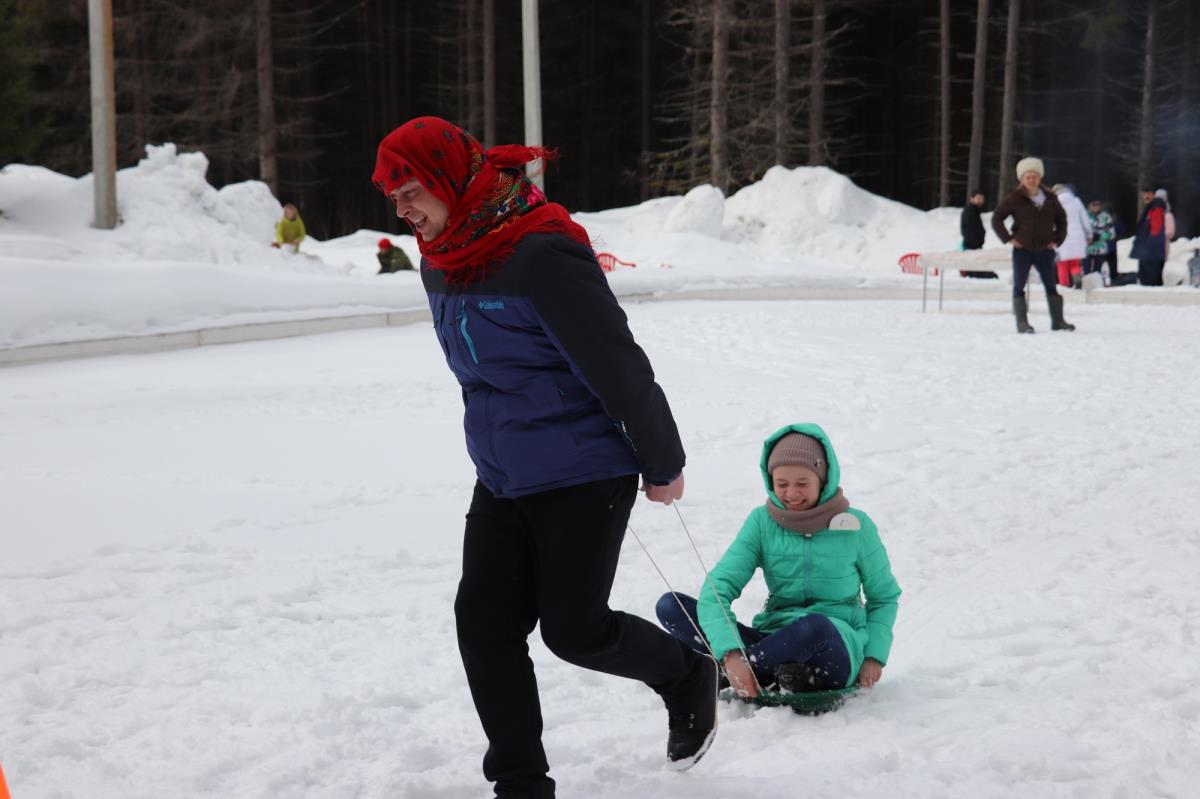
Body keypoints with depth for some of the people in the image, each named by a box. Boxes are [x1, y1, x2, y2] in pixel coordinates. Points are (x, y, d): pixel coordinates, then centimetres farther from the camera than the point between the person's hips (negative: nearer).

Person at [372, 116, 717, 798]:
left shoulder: (544, 255, -24)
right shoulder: (439, 261, 5)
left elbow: (620, 367, -19)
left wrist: (663, 466, -11)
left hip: (585, 477, -8)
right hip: (501, 480, 8)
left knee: (573, 627, -5)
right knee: (484, 623, 2)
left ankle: (688, 677, 25)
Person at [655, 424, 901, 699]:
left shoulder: (855, 525, -2)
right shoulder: (762, 522, 0)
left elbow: (884, 597, 10)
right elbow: (718, 587, -10)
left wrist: (873, 656, -6)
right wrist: (731, 653, -27)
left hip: (839, 648, -2)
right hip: (776, 639, 3)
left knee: (815, 626, -41)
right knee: (670, 605, -15)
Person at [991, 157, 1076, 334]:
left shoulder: (1050, 199, 6)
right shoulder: (1014, 199, -5)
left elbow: (1061, 218, 19)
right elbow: (996, 219, -2)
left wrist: (1057, 239, 8)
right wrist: (1008, 238, -8)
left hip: (1045, 250, 3)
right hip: (1022, 250, -3)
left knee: (1051, 285, 8)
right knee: (1019, 286, -5)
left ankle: (1057, 320, 15)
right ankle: (1022, 322, -2)